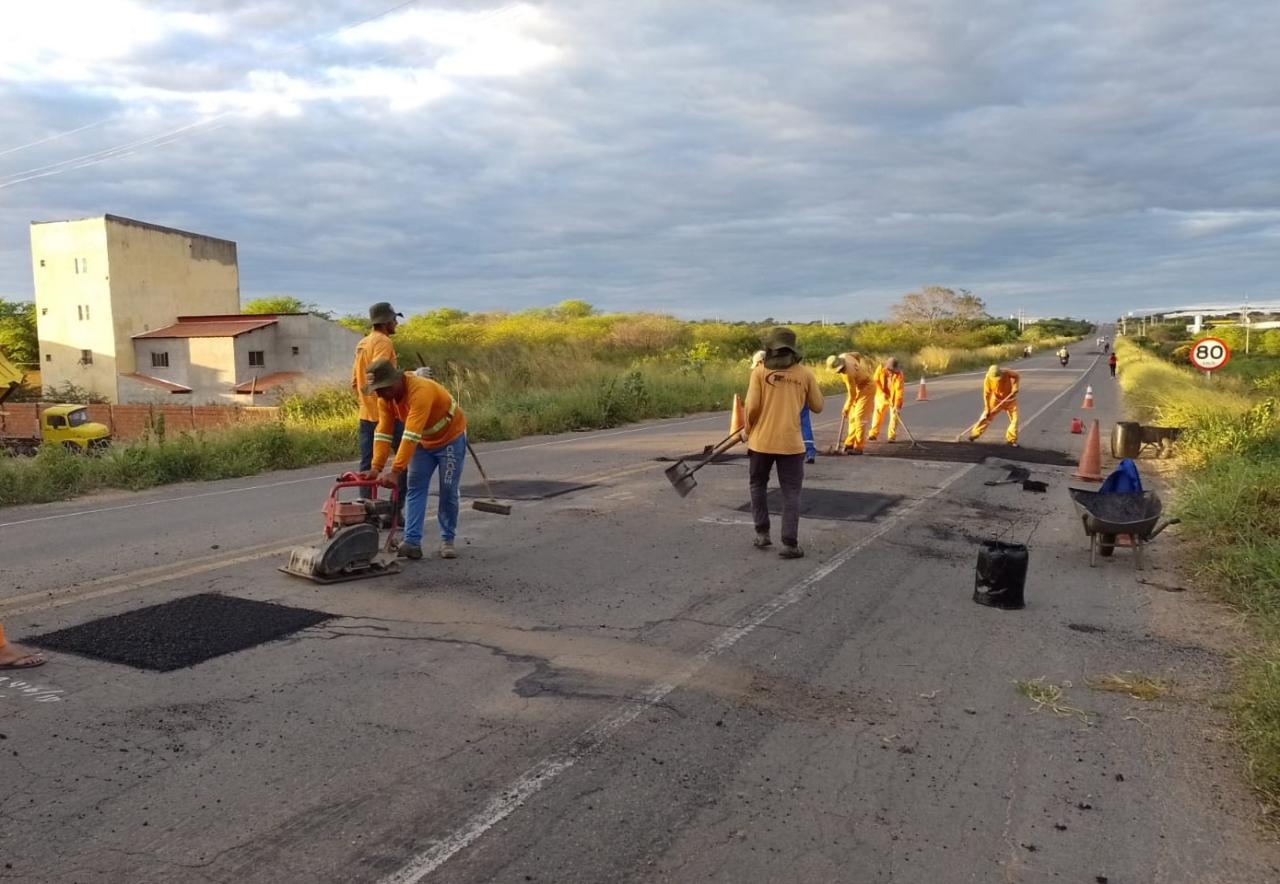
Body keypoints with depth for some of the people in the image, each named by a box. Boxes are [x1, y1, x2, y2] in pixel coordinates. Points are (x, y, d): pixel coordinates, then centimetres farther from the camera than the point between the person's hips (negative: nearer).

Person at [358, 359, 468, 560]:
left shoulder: (420, 391, -38)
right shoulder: (385, 397, -14)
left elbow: (411, 435, -42)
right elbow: (383, 433, -15)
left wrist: (396, 472, -45)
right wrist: (376, 468, -24)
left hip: (451, 438, -6)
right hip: (424, 442, 6)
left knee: (448, 491, -2)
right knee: (415, 489, -5)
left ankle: (447, 540, 12)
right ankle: (412, 542, -10)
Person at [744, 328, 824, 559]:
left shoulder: (760, 371, -5)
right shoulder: (805, 373, 0)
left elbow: (752, 406, -9)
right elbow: (817, 407, 7)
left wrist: (748, 431, 7)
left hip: (761, 440, 0)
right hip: (791, 443, 0)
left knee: (758, 485, 20)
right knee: (791, 492, 5)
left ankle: (762, 534, 20)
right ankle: (790, 544, -1)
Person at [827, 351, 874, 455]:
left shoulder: (848, 374, -35)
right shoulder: (843, 356, -13)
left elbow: (852, 395, -24)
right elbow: (858, 355, 8)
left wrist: (846, 409, -12)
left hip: (866, 388, -10)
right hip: (860, 387, 10)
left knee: (859, 416, -15)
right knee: (852, 417, 10)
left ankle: (858, 447, -15)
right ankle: (850, 444, 14)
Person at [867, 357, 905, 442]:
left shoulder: (899, 375, -26)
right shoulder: (880, 369, -17)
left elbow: (899, 390, -30)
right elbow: (876, 381, -10)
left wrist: (897, 405, -37)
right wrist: (882, 393, -21)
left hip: (894, 397, -3)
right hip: (881, 396, 3)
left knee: (894, 415, -5)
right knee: (878, 413, 5)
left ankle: (892, 436, 0)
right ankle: (874, 433, 11)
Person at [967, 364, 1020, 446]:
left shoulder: (1007, 373, -26)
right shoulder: (988, 379, -25)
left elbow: (1016, 376, -4)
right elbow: (986, 395, -18)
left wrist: (1015, 386, -20)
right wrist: (987, 409, -17)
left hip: (1010, 400, 1)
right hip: (996, 400, -1)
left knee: (1014, 419, -4)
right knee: (986, 417, -3)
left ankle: (1012, 439, 11)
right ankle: (974, 434, 10)